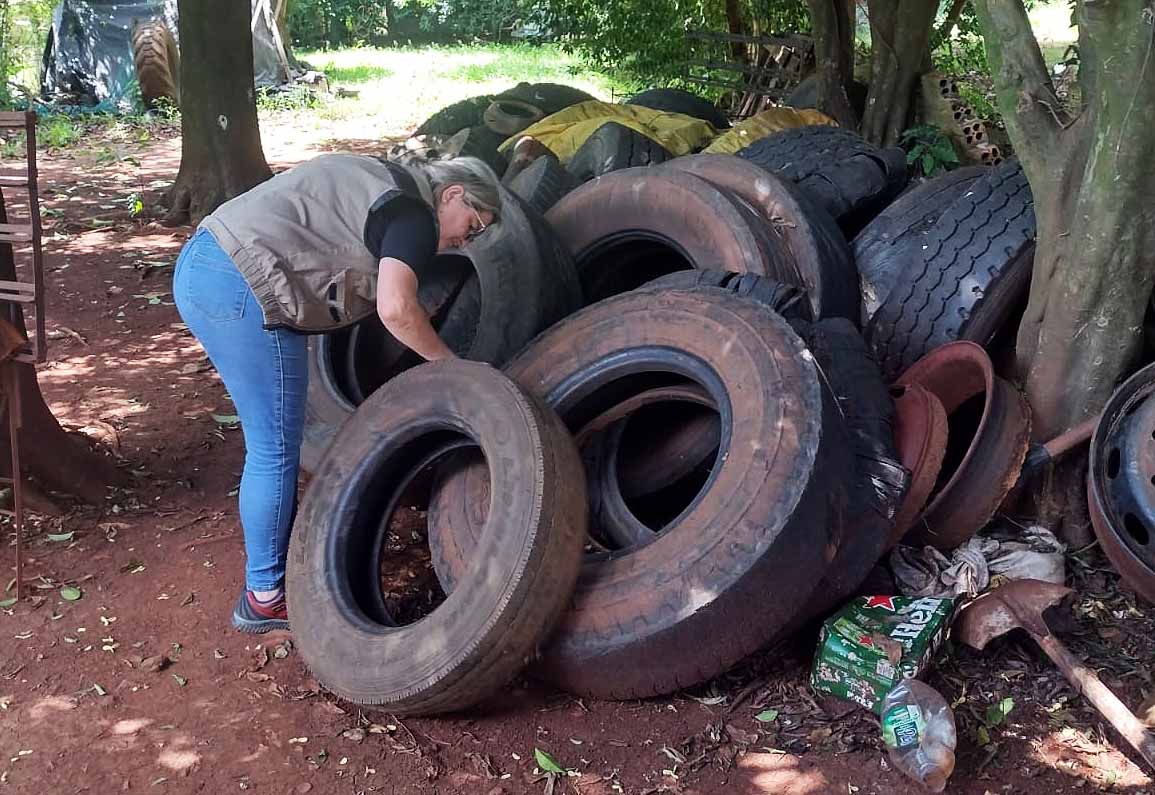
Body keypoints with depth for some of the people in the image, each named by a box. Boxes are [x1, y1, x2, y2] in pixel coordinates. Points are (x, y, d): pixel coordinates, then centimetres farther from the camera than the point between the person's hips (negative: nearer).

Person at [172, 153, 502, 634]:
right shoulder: (413, 215, -8)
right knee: (275, 449, 0)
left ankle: (283, 554, 33)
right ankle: (264, 596, 11)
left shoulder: (381, 181, 22)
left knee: (274, 440, 20)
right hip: (240, 291, -10)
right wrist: (447, 363, -7)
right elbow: (396, 309, -20)